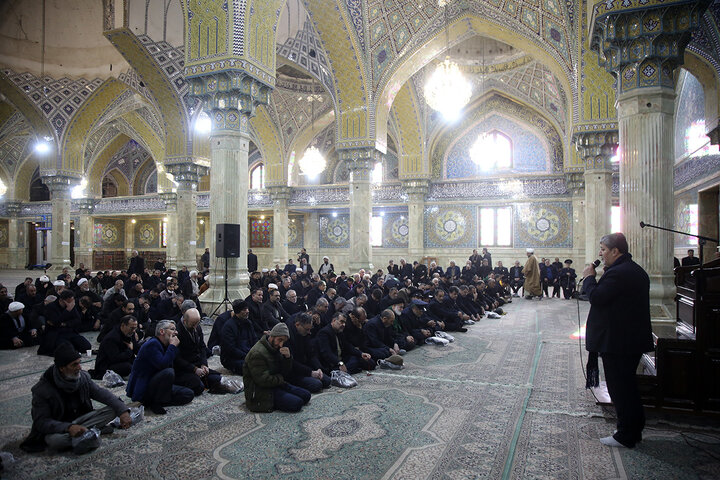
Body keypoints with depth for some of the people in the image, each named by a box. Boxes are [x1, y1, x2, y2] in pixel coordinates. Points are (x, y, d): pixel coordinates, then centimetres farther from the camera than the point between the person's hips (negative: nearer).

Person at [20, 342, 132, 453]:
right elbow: (41, 422, -20)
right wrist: (68, 427, -37)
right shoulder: (42, 390, -19)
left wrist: (123, 411, -19)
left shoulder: (82, 377, -6)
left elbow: (102, 393, -4)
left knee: (112, 410, -16)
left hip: (80, 419, 4)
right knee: (54, 440, -39)